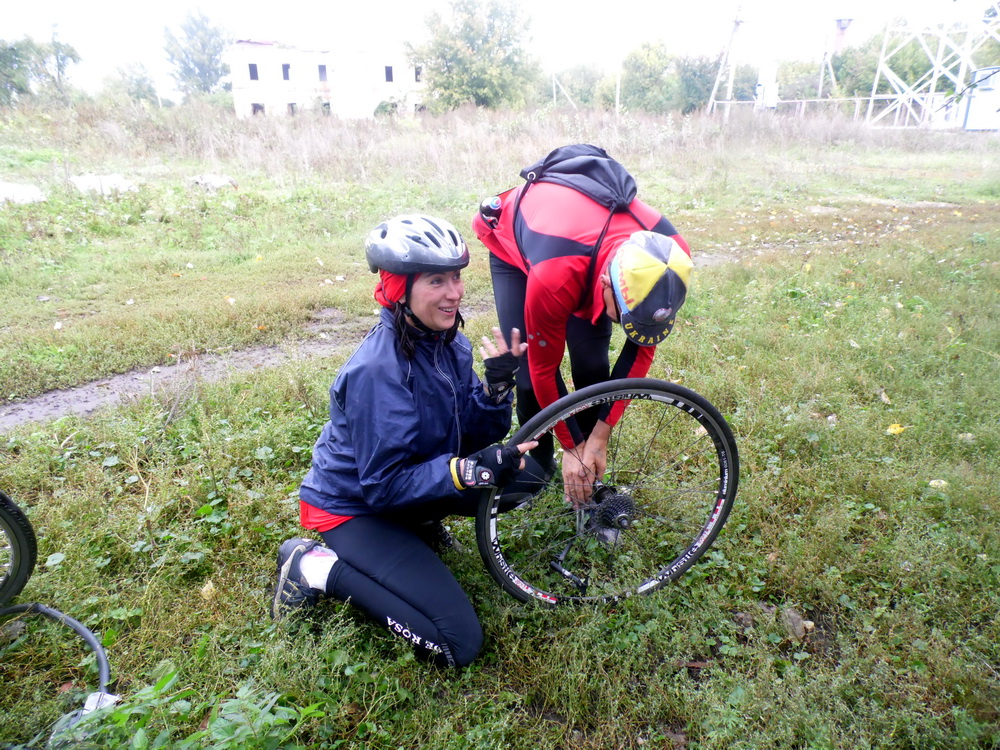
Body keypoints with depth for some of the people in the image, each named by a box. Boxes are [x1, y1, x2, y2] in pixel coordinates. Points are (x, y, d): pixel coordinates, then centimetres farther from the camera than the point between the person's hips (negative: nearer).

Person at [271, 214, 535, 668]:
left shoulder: (448, 342, -6)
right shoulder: (378, 371, -30)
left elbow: (477, 437, -3)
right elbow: (385, 485, -26)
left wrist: (498, 385, -21)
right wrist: (468, 470, -37)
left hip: (414, 481, 8)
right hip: (355, 508, -7)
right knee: (459, 644, -14)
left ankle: (419, 525, 12)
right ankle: (316, 567, -3)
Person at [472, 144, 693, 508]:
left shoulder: (668, 256, -32)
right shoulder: (556, 277, -46)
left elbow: (642, 348, -17)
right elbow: (544, 368, -28)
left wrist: (600, 436, -17)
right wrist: (572, 447, -16)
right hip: (514, 242, -3)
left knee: (593, 363, -9)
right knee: (529, 373, -11)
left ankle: (589, 474, 12)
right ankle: (539, 464, 15)